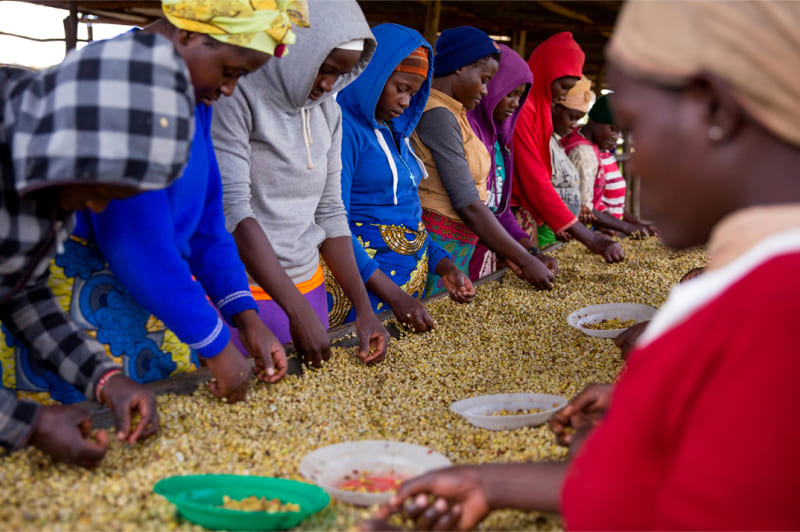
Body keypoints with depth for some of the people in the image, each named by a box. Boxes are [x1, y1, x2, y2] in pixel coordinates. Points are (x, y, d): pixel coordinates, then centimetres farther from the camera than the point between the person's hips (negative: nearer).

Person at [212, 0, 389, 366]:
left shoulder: (328, 112, 9)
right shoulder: (240, 97, -13)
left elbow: (329, 212, 10)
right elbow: (232, 209, -20)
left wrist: (364, 308, 0)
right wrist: (297, 311, -24)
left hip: (308, 286, 6)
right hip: (243, 289, -6)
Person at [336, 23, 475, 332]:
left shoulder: (394, 130, 13)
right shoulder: (343, 127, -14)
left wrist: (442, 265, 5)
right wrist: (392, 295, -24)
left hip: (413, 277, 8)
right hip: (364, 280, -8)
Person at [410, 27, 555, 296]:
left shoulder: (452, 113, 16)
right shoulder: (438, 115, -14)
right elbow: (467, 204, -18)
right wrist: (525, 261, -15)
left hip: (459, 245, 9)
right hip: (437, 242, -9)